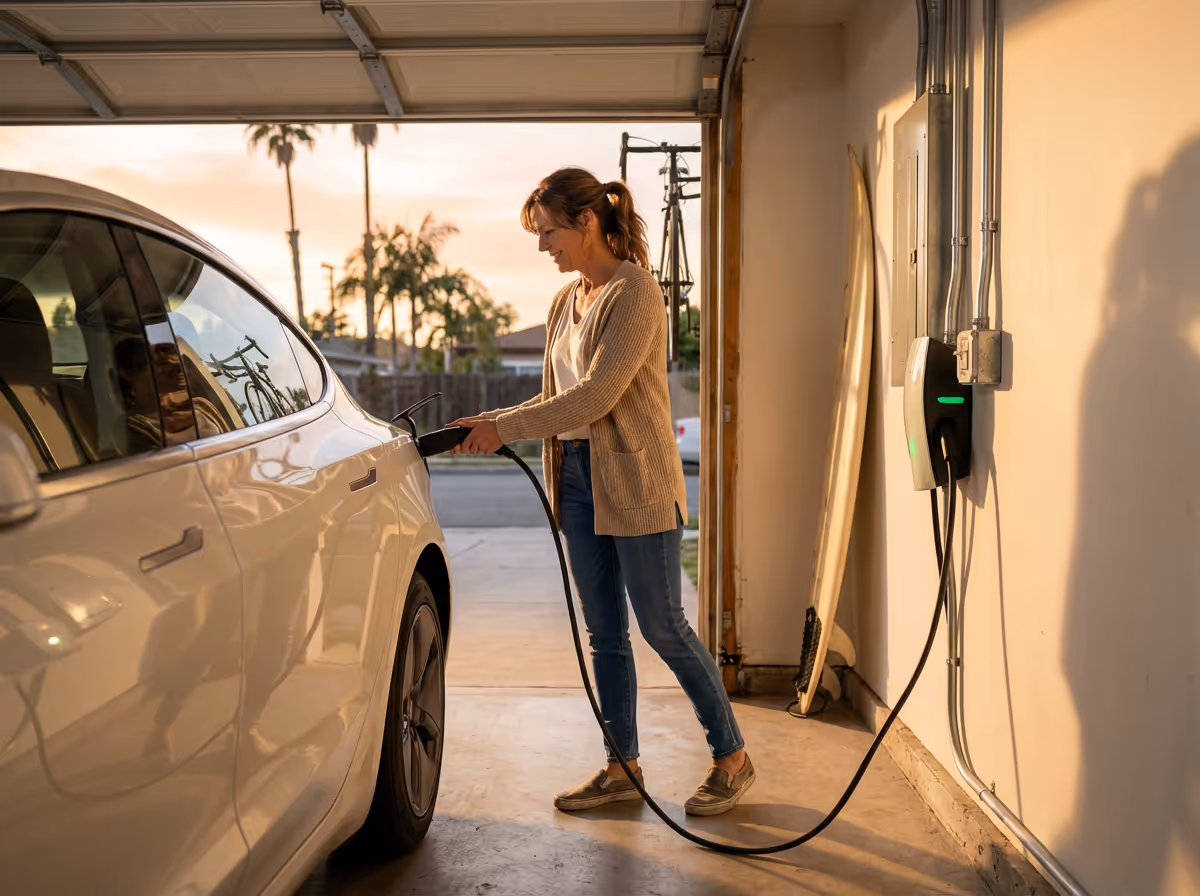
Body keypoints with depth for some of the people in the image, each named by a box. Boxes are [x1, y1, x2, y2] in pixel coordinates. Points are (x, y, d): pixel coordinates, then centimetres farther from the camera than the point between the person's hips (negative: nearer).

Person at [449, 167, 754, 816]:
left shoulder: (635, 290, -14)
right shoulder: (566, 302, 12)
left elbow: (597, 396, -21)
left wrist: (505, 428, -19)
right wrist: (490, 423, 2)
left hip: (637, 483, -8)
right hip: (579, 478, 8)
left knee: (663, 627, 0)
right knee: (604, 634, 11)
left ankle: (732, 757, 17)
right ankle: (622, 768, 23)